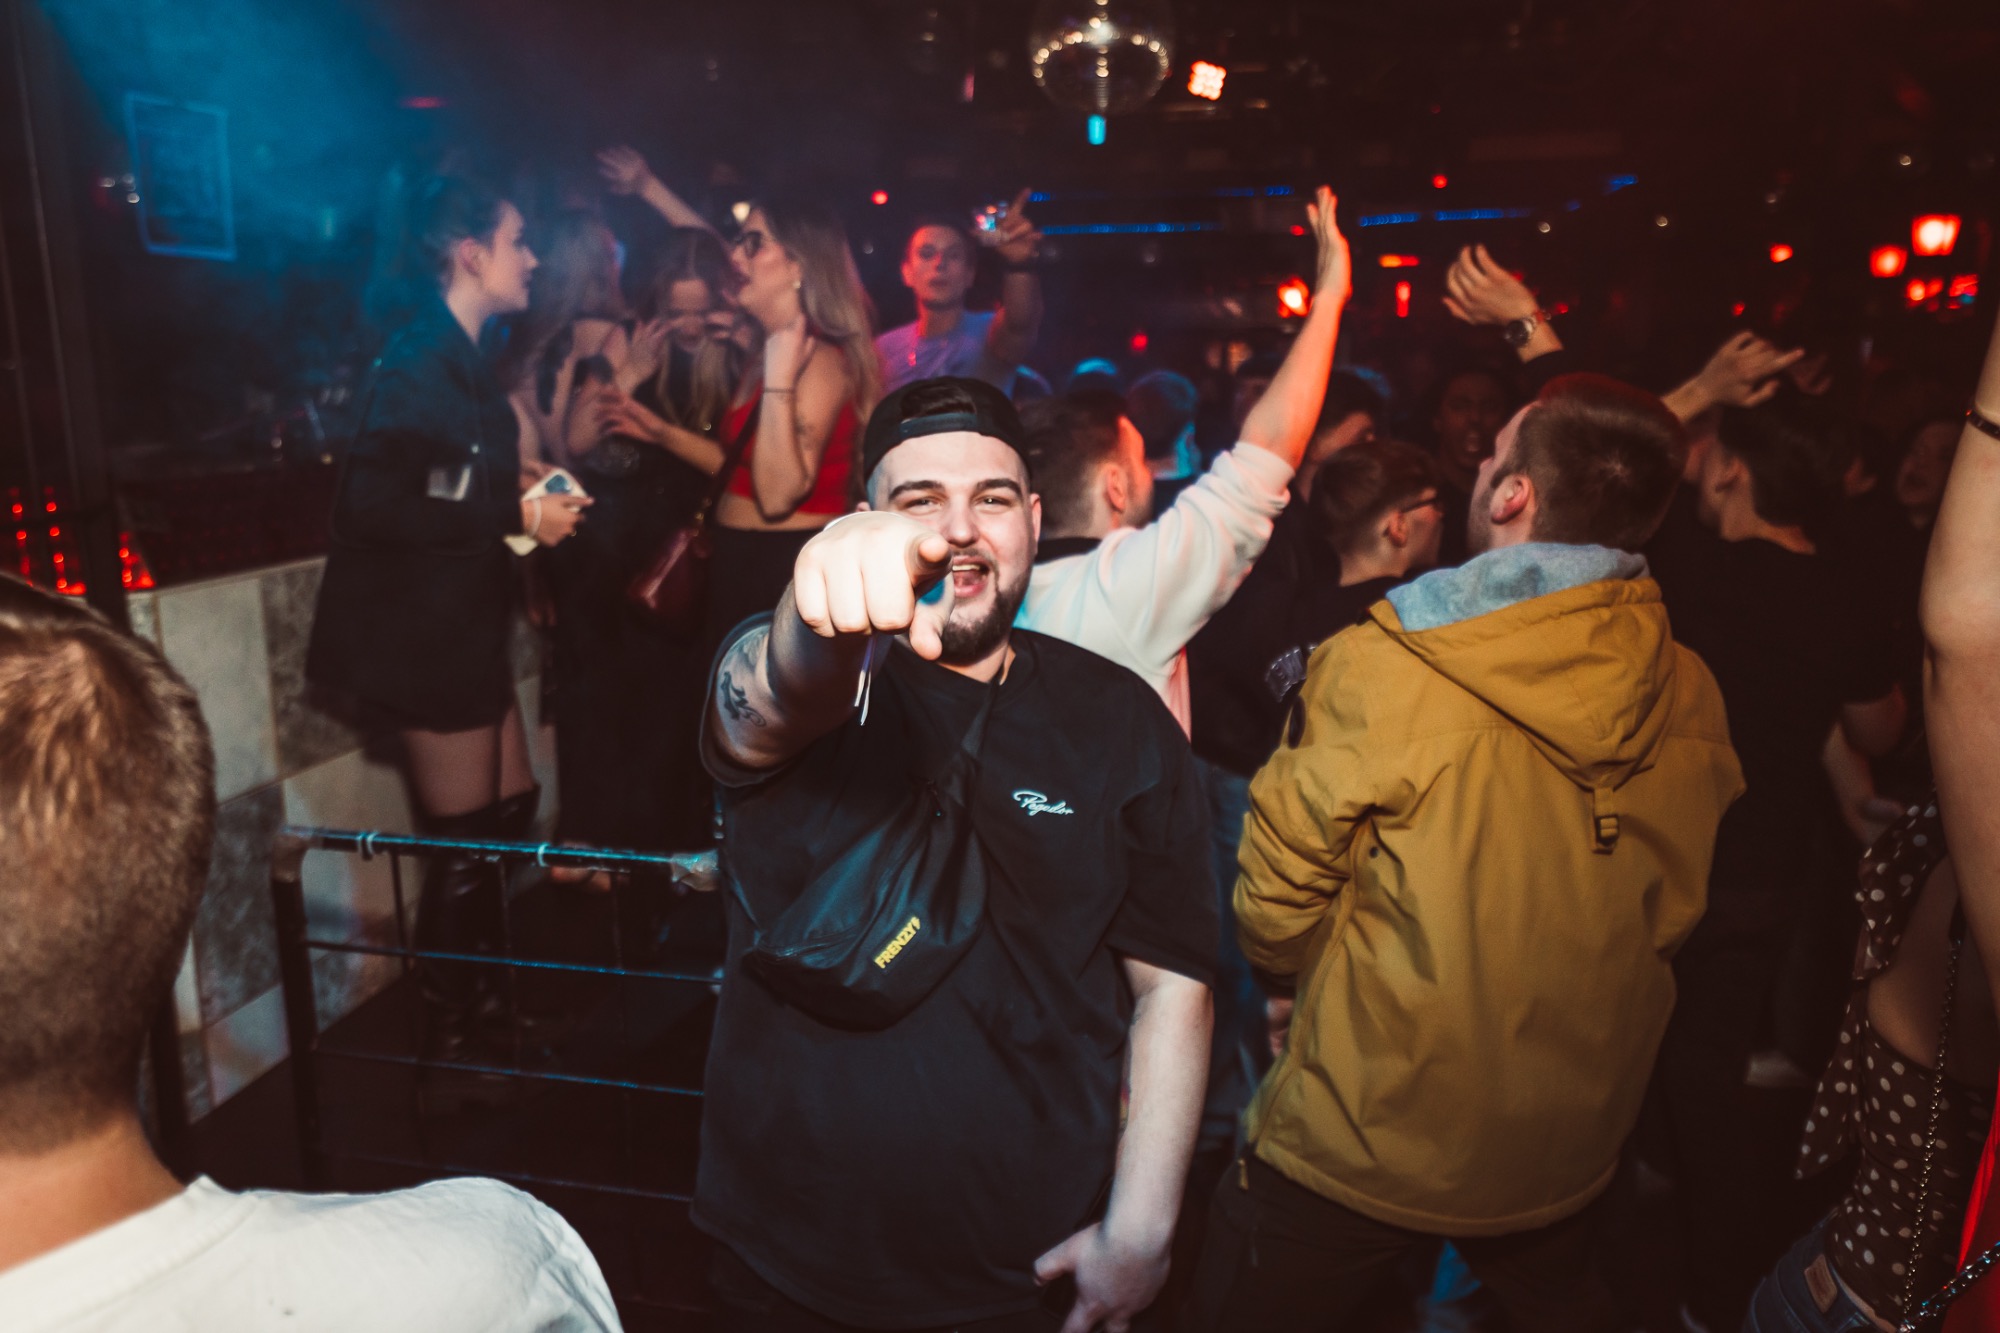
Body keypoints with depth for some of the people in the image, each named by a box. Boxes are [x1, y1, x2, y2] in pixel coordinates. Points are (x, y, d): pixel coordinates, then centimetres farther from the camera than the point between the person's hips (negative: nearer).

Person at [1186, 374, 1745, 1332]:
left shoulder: (1381, 667, -24)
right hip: (1572, 1145, 5)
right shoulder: (1690, 696, -7)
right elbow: (1669, 918, 8)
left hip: (1363, 1141, -4)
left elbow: (1274, 912, -15)